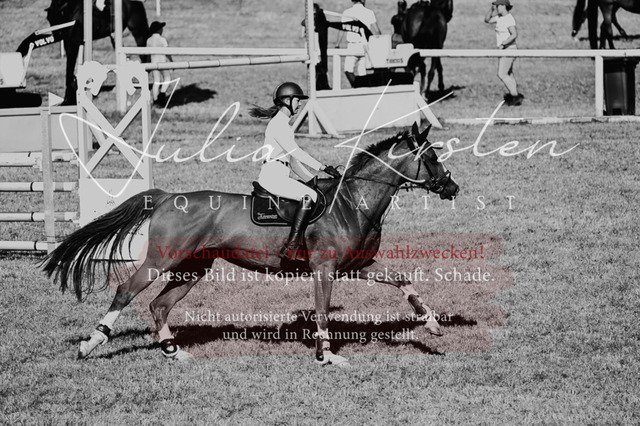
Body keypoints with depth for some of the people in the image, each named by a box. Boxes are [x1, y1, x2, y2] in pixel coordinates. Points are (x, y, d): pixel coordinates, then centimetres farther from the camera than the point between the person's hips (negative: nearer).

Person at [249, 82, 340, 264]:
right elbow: (295, 152, -19)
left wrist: (312, 179, 17)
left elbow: (293, 160, 24)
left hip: (281, 177, 11)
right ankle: (290, 247, -32)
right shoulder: (277, 124, -10)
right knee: (309, 196, -25)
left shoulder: (284, 124, 22)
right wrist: (323, 168, -19)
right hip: (272, 175, -11)